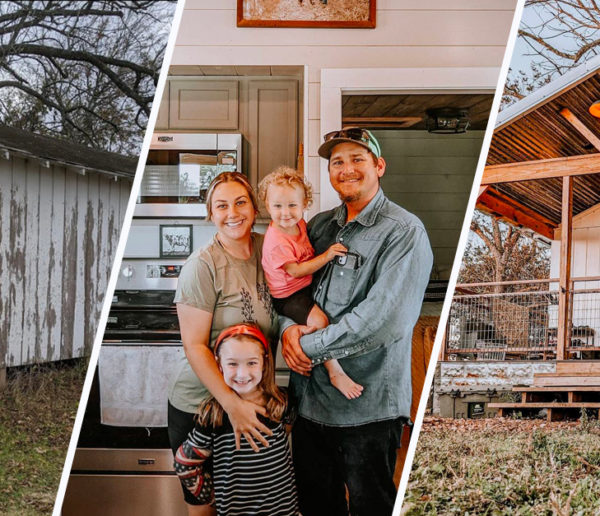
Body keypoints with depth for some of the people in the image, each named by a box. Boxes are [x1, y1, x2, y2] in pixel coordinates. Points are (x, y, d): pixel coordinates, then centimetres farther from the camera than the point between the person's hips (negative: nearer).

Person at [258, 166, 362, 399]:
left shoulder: (299, 224, 2)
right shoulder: (276, 241, -25)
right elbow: (296, 270, -25)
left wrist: (329, 251, 8)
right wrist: (326, 256, -29)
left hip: (307, 285, 9)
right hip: (288, 296, -9)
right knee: (318, 320, -28)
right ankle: (335, 373, -20)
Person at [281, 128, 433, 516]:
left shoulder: (404, 232, -12)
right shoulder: (319, 226, 9)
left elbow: (385, 318, -22)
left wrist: (310, 346, -17)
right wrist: (288, 328, -9)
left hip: (369, 407, -6)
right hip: (310, 396, 6)